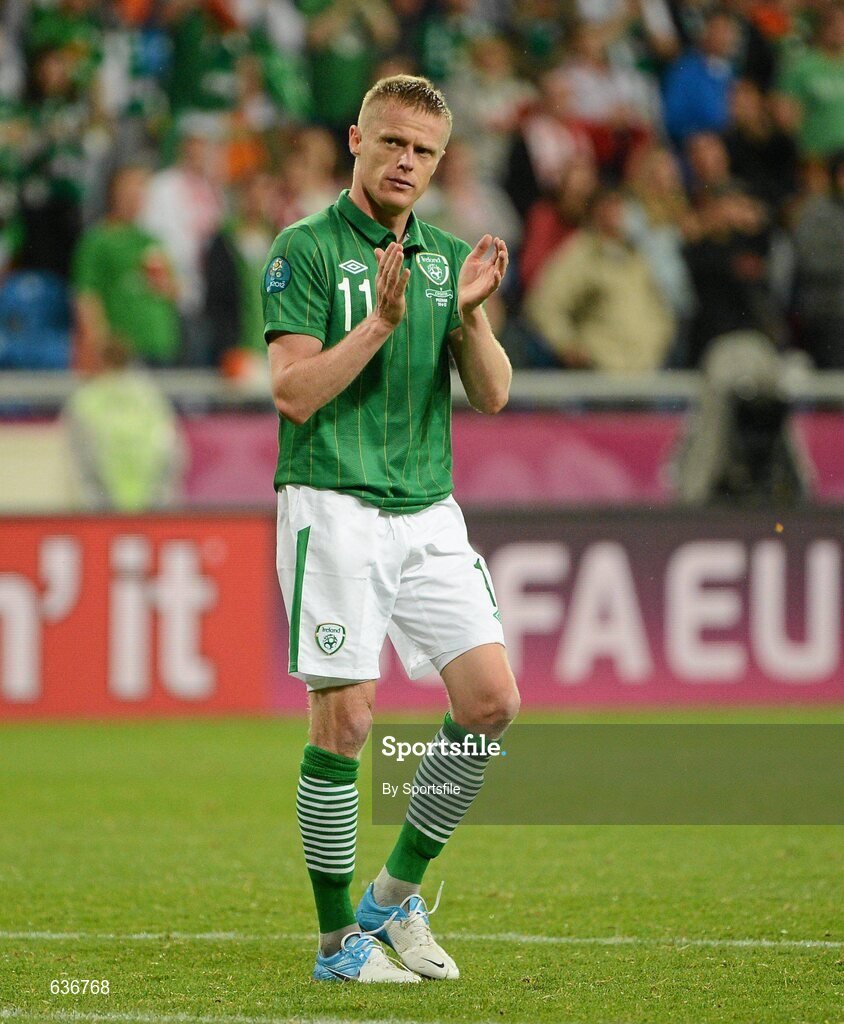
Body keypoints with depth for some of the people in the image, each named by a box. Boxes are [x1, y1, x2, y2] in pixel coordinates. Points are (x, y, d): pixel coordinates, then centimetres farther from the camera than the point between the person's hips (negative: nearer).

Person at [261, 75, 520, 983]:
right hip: (334, 507, -6)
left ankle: (396, 895, 12)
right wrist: (382, 320, -21)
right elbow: (295, 392, -12)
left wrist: (470, 314, -9)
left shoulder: (448, 256, 13)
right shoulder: (305, 251, -4)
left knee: (491, 700, -3)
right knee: (345, 718, -7)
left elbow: (493, 396, 8)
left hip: (429, 509, 6)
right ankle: (339, 937, 3)